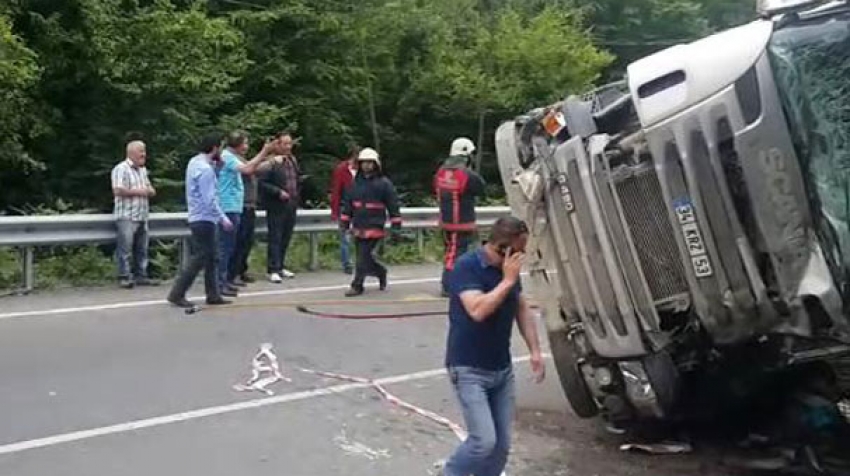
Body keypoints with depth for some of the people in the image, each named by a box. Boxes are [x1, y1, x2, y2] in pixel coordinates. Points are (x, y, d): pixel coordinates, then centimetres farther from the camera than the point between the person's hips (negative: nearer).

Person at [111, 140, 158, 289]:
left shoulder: (143, 170, 19)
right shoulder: (121, 169, -8)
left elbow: (149, 187, 30)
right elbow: (117, 190, -19)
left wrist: (150, 190, 6)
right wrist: (138, 192, -13)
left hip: (142, 216, 8)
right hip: (126, 216, -8)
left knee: (141, 248, 9)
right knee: (125, 248, -7)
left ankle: (141, 275, 15)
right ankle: (124, 277, -3)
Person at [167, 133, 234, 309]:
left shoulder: (196, 162, 10)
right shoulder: (205, 169, -20)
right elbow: (209, 200, -23)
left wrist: (215, 164, 6)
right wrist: (223, 219, -16)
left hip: (200, 218, 10)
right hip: (204, 219, -10)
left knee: (211, 258, 13)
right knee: (199, 258, -5)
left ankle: (213, 295, 18)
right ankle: (177, 294, -1)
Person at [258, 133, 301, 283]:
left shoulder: (293, 160, 12)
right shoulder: (271, 162, -13)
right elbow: (262, 182, -16)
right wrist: (278, 192, -20)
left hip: (291, 205, 8)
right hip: (277, 206, -7)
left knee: (286, 238, 14)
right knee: (275, 238, -4)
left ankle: (280, 266, 26)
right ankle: (273, 270, 1)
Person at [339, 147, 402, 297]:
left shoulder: (384, 183, -4)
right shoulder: (355, 183, 10)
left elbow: (393, 205, -2)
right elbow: (347, 204, 16)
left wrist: (396, 225, -4)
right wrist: (344, 223, 13)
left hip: (374, 227, -5)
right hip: (358, 227, 6)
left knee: (364, 257, -9)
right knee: (364, 256, 10)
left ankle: (357, 286, -1)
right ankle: (381, 272, 35)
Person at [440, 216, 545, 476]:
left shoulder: (509, 267, 3)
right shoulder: (467, 267, -18)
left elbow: (522, 309, 14)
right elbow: (478, 311, -31)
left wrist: (535, 350, 8)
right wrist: (508, 280, -24)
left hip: (502, 369, 7)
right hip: (469, 370, -7)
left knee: (502, 444, 7)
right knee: (484, 440, -12)